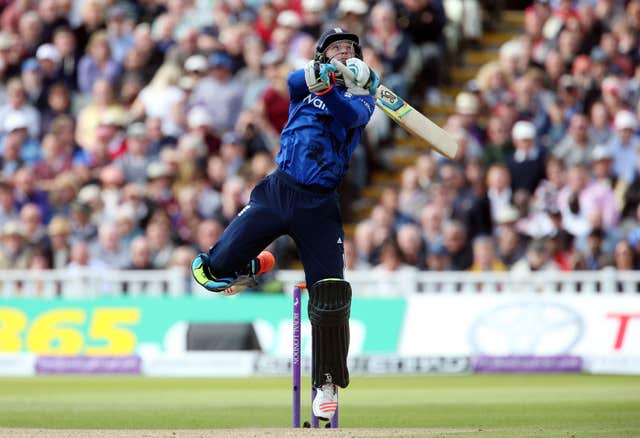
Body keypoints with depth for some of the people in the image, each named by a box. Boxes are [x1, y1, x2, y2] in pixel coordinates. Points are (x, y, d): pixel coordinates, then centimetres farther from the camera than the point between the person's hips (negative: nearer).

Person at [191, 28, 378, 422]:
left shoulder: (361, 96, 12)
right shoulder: (308, 82, 12)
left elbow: (351, 116, -13)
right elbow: (295, 82, -13)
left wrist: (328, 87, -31)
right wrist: (322, 73, -35)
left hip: (320, 204, -1)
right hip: (278, 191, 1)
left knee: (330, 297, -11)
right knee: (213, 272, -7)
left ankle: (328, 384, 3)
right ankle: (256, 267, 26)